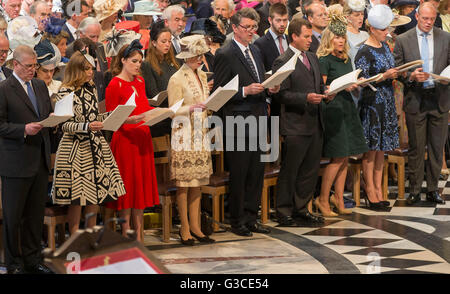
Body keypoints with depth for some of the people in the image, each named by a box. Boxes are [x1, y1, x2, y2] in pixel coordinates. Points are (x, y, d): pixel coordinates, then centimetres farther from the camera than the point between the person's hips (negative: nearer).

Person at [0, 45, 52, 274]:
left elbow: (48, 114, 22)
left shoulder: (40, 86, 14)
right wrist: (24, 129, -23)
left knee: (36, 213, 11)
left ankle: (32, 259, 21)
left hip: (40, 160, 6)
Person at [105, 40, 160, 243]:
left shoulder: (140, 81, 13)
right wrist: (133, 119, -25)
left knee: (141, 187, 8)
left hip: (142, 138, 7)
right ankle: (125, 238, 2)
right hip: (125, 139, -7)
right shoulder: (114, 85, -9)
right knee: (127, 189, -4)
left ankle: (138, 237, 13)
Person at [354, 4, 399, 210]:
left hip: (387, 103, 8)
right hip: (371, 103, -8)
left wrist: (396, 74, 5)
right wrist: (385, 76, -24)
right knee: (371, 148, -2)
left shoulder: (384, 46, 12)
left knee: (381, 148, 9)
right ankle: (370, 190, 4)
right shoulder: (364, 52, -13)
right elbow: (363, 81, -15)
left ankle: (378, 188, 14)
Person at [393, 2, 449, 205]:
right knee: (416, 148, 3)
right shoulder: (403, 40, 2)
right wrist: (412, 76, -16)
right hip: (415, 99, -1)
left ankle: (433, 189, 15)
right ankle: (414, 190, 11)